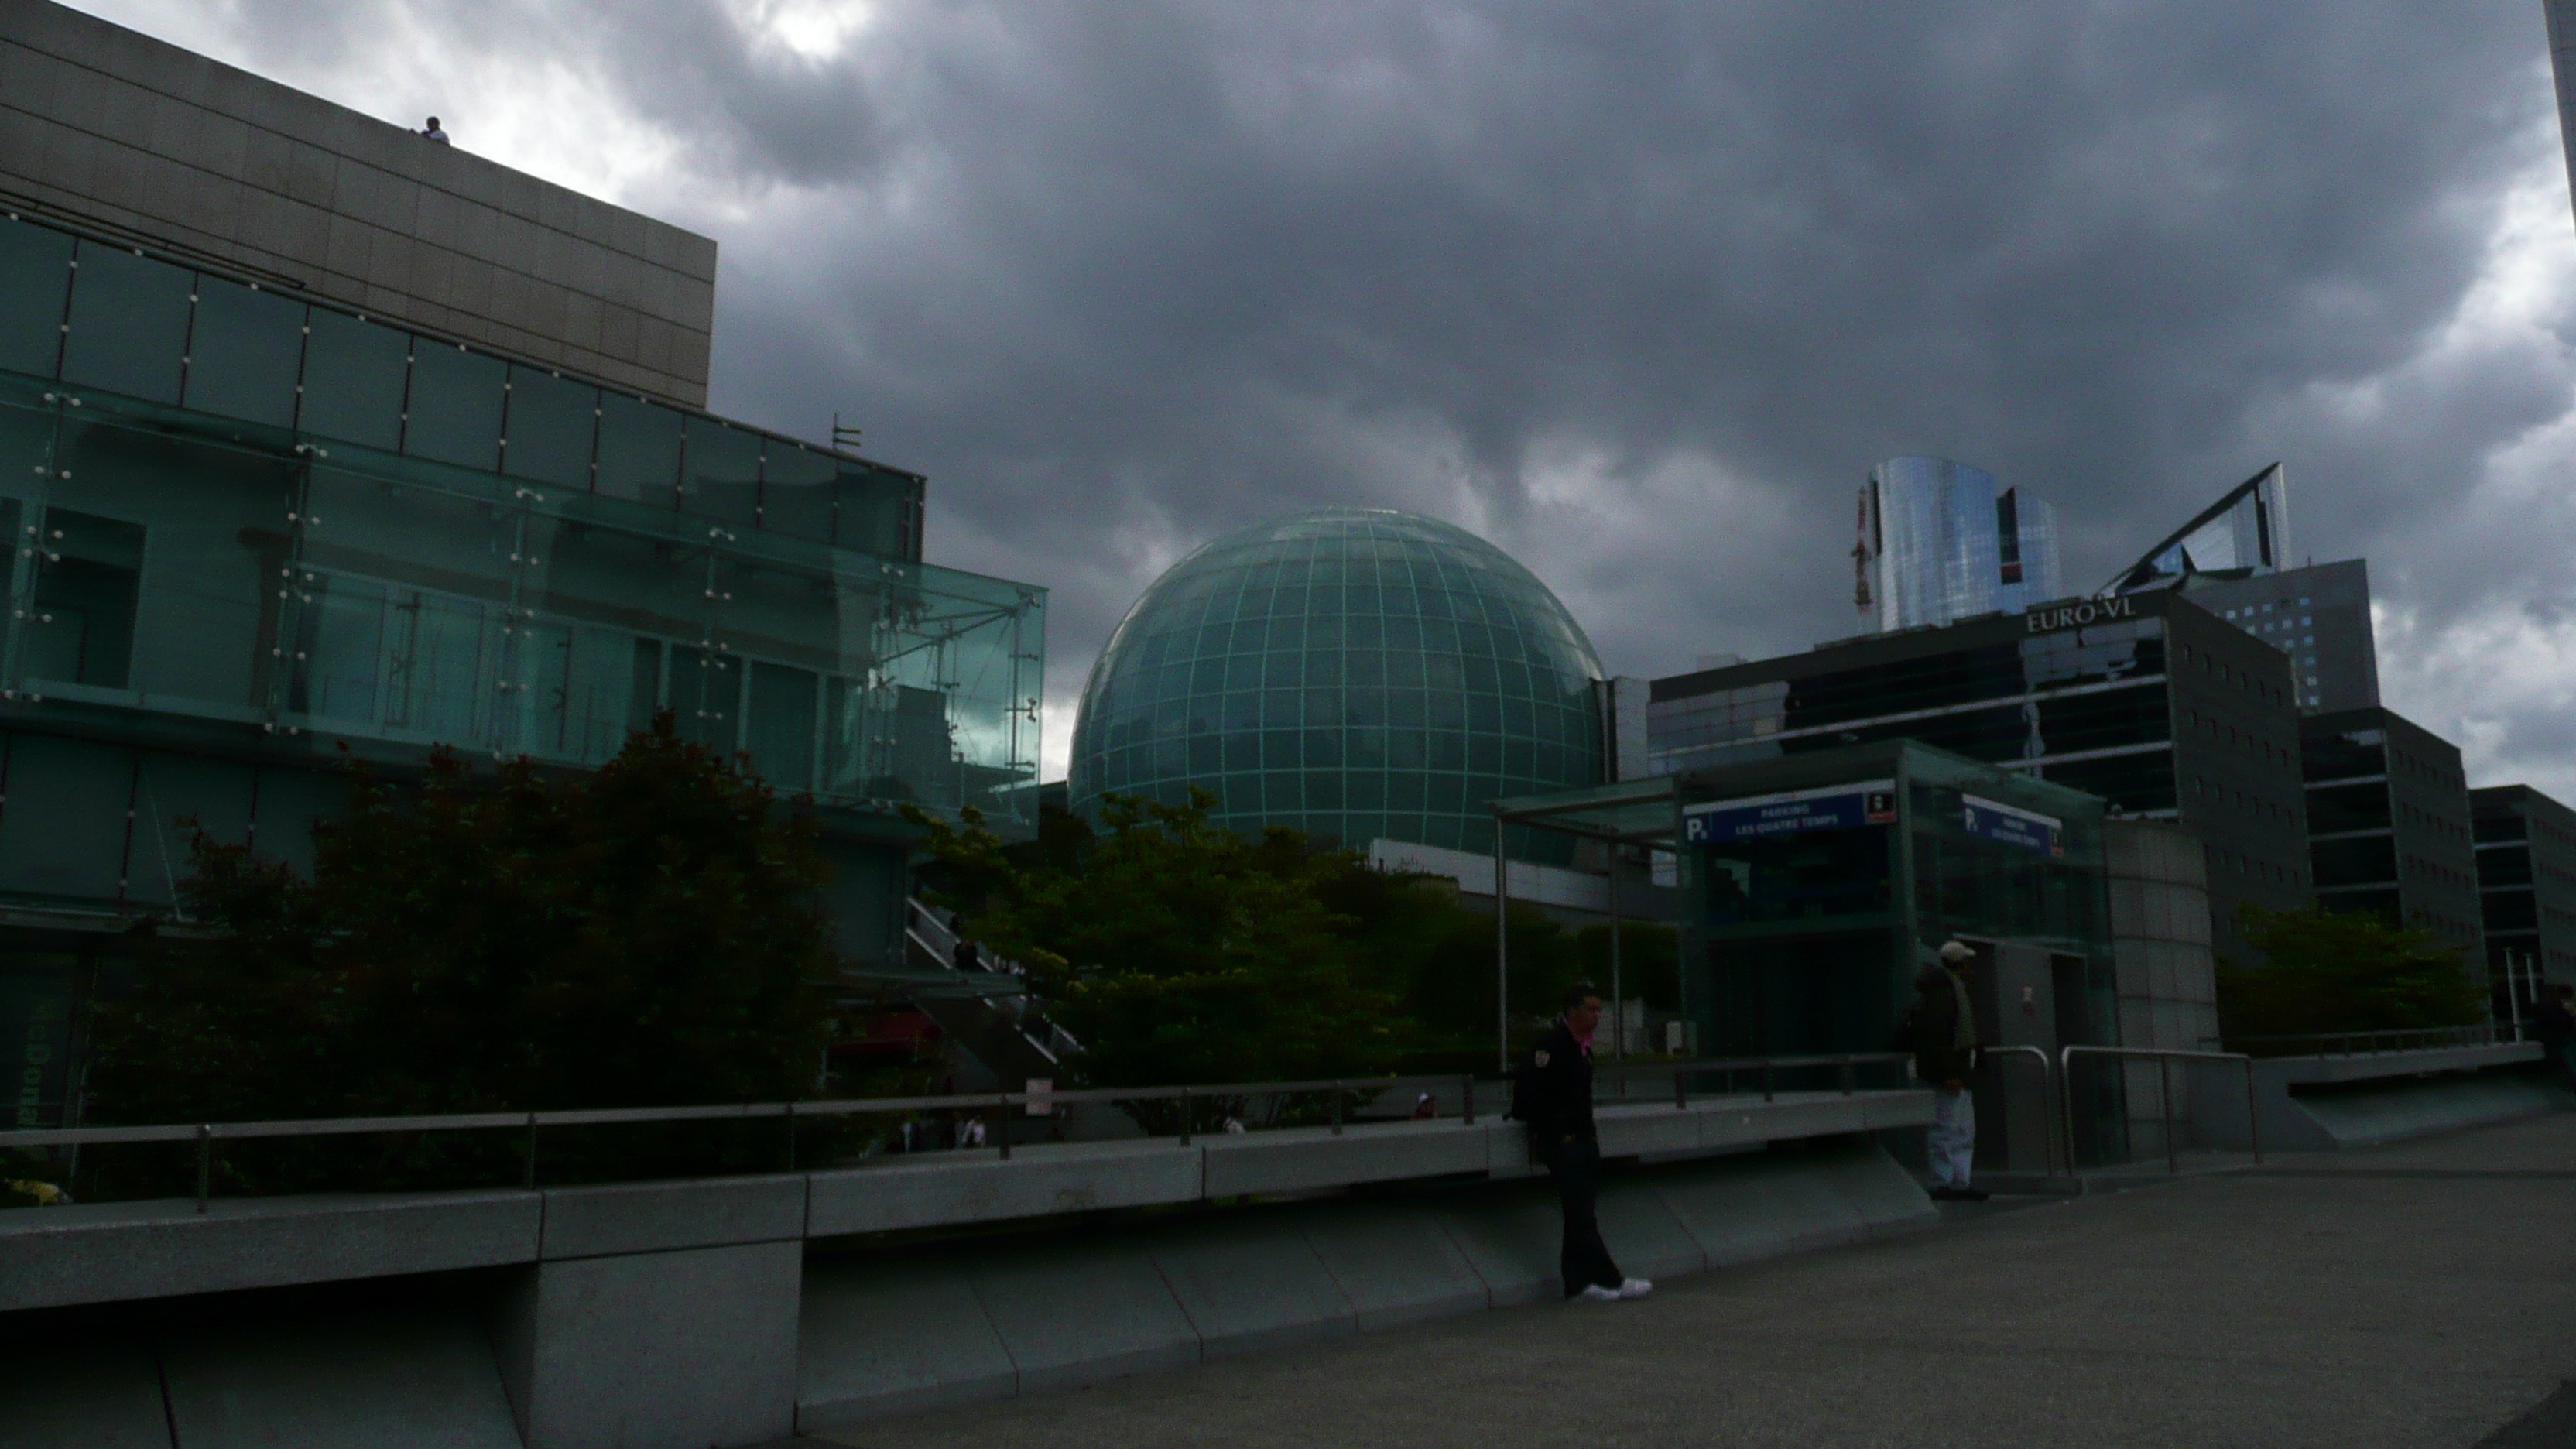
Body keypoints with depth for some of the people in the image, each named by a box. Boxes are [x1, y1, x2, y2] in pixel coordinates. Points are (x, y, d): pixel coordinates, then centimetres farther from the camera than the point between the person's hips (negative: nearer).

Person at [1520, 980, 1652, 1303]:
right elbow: (1533, 1093, -19)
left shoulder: (1581, 1044, 14)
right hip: (1560, 1143, -9)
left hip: (1581, 1140, 9)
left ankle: (1578, 1282, 13)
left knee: (1579, 1215, 9)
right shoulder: (1551, 1042, -14)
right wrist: (1557, 1135, -16)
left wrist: (1588, 1133, 14)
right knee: (1581, 1214, -6)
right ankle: (1609, 1280, -5)